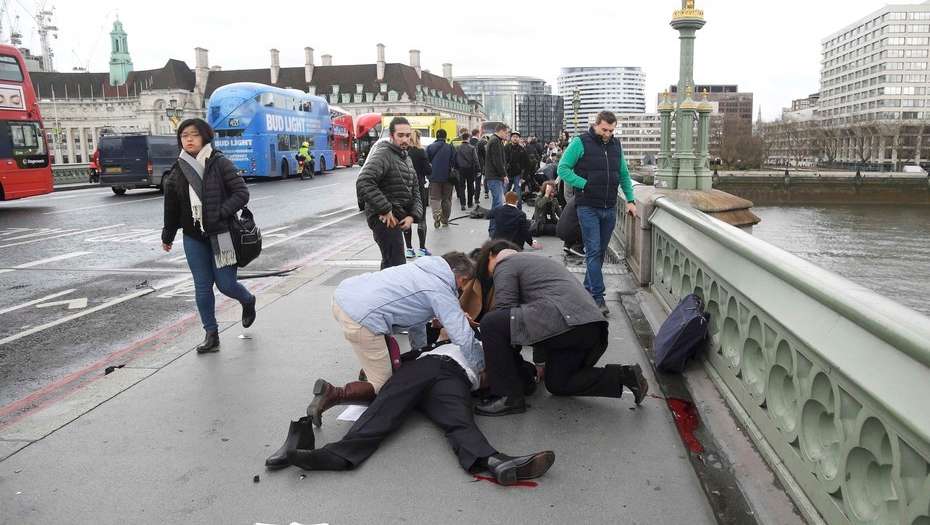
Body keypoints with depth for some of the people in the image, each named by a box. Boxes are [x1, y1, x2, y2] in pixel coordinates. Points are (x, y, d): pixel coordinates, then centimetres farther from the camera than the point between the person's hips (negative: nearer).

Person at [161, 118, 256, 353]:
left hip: (221, 234, -4)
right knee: (202, 287, 4)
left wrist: (220, 213, -19)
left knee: (226, 284, -2)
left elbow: (242, 193, -10)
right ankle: (211, 335, 15)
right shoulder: (177, 171, 6)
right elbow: (171, 207, 14)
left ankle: (248, 301, 32)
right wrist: (167, 236, 21)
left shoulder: (221, 164, -6)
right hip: (194, 237, 4)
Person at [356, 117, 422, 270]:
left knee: (389, 263, 21)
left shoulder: (406, 158, 17)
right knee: (397, 264, -16)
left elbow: (414, 191, 19)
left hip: (398, 216, 10)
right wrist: (384, 210, -24)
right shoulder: (383, 154, -13)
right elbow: (363, 183, -27)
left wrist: (413, 215, 1)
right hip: (385, 218, -10)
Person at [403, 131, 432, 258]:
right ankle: (422, 249, 7)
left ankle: (409, 249, 10)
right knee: (421, 219, 7)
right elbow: (427, 170, -10)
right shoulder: (420, 152, -11)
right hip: (418, 188, -2)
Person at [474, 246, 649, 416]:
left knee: (491, 323, -7)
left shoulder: (505, 265, 10)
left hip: (564, 322, -10)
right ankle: (623, 375, 14)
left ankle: (509, 396, -5)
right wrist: (540, 360, 43)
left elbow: (504, 310, -1)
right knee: (557, 384, 25)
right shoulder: (539, 261, 37)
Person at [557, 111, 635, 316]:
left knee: (601, 252, 10)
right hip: (588, 207, -6)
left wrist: (630, 200, 12)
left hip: (610, 208, 6)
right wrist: (584, 184, -15)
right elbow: (563, 169, -7)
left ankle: (588, 288, 24)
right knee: (593, 251, -8)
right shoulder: (580, 143, -4)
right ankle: (598, 297, -8)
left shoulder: (616, 146, 14)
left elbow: (624, 175, 21)